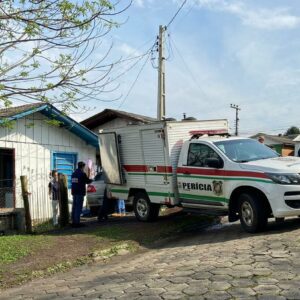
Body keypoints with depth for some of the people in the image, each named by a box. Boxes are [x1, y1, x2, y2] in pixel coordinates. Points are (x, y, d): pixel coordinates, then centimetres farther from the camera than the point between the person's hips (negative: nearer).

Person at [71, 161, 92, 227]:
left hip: (74, 192, 8)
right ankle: (77, 222, -6)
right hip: (80, 192, -8)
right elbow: (87, 181, -4)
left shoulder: (74, 173, 12)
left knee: (74, 207, 11)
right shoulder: (82, 174, -12)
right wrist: (91, 180, 20)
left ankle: (73, 222, 15)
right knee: (78, 207, -6)